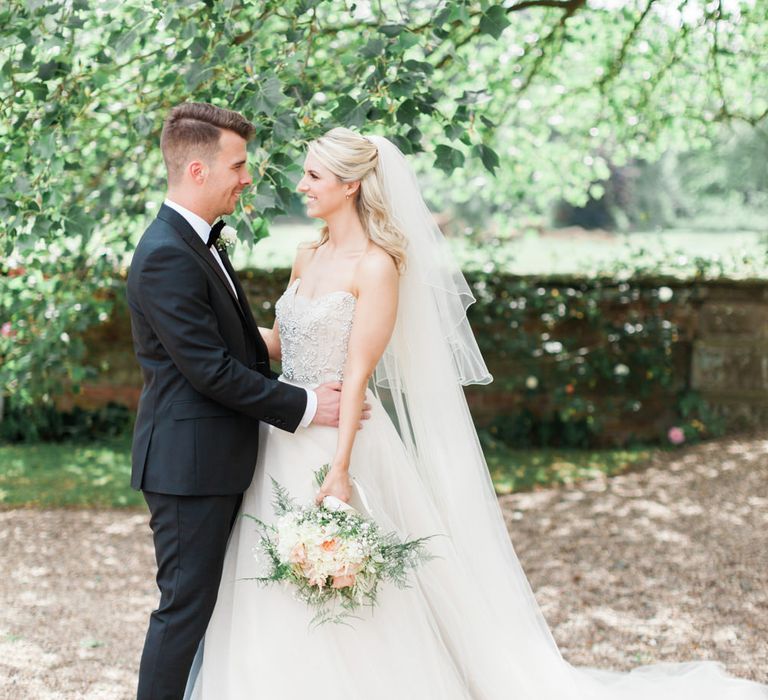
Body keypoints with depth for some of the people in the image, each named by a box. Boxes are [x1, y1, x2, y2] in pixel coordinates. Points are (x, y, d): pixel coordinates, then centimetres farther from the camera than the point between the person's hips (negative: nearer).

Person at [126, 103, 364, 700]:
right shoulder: (167, 256, -20)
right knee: (186, 605, -1)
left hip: (217, 459, 10)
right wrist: (303, 407, -16)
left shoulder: (198, 242, 12)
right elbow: (209, 369, -22)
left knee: (210, 601, 17)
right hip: (190, 464, -10)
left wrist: (296, 392, 9)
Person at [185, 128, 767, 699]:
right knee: (280, 609, 12)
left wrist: (339, 469, -23)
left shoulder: (377, 266, -13)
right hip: (285, 439, 8)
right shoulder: (308, 258, 11)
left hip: (344, 437, -7)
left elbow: (358, 374, -18)